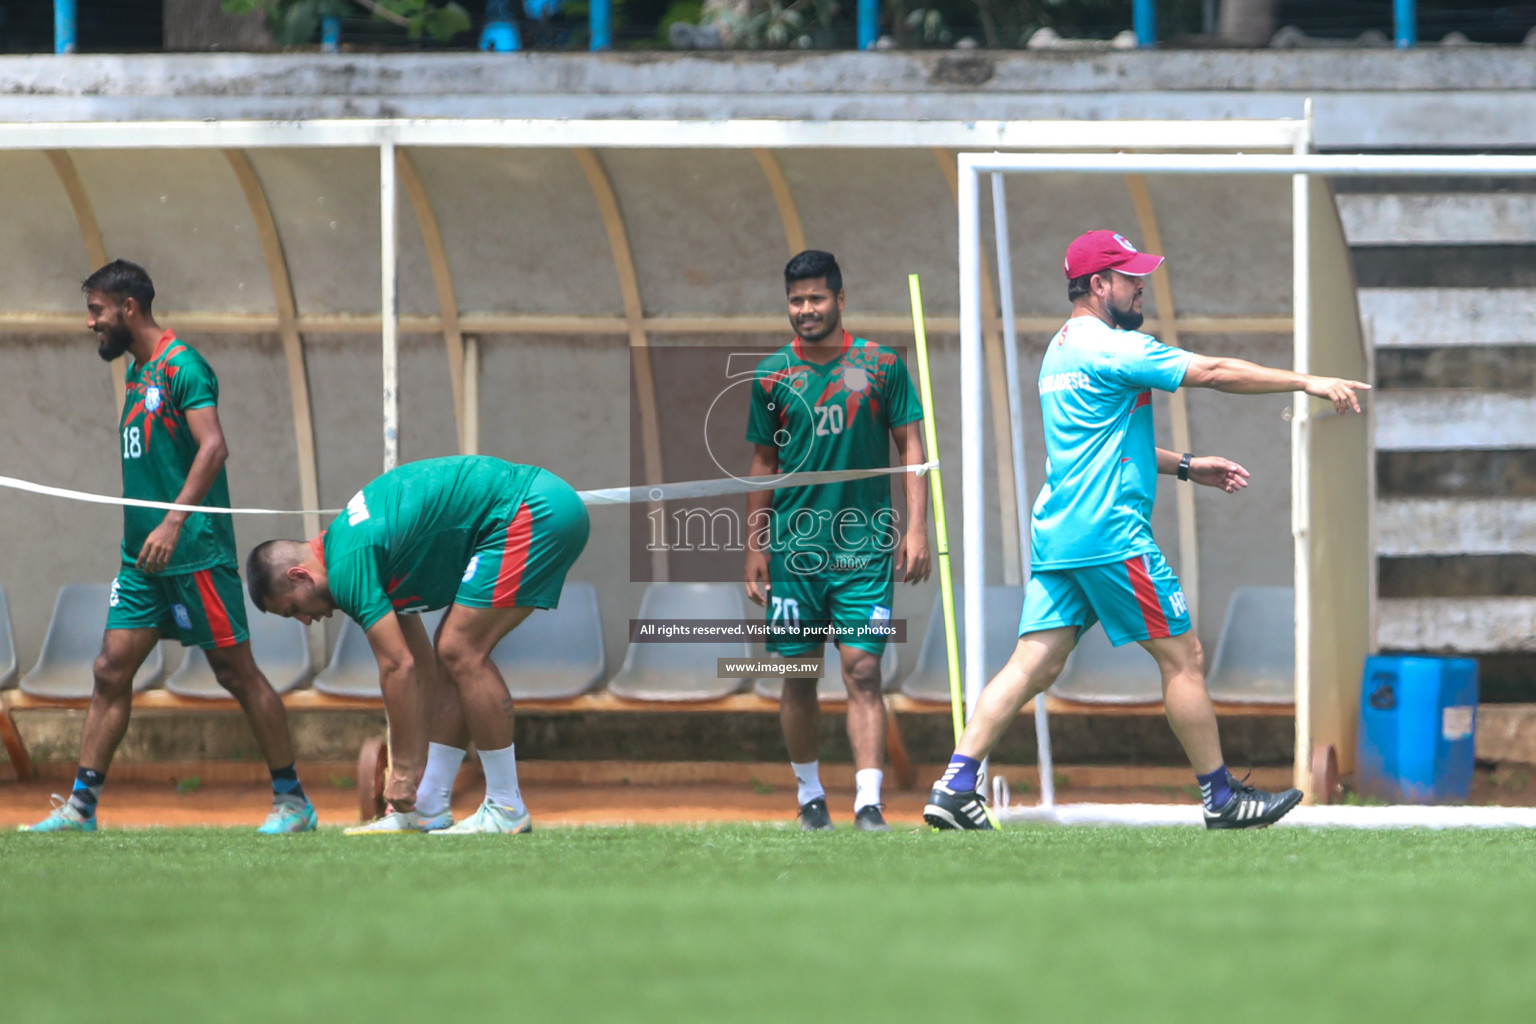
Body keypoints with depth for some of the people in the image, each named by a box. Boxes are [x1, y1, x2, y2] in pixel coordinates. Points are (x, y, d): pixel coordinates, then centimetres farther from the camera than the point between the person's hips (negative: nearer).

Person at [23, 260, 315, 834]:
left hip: (193, 551, -9)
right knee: (112, 670, 2)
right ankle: (81, 804, 1)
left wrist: (174, 522, -29)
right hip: (144, 557, 9)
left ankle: (292, 800, 4)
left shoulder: (181, 366, -12)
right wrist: (144, 533, 18)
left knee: (236, 671, -3)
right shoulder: (137, 370, 16)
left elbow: (213, 447, -22)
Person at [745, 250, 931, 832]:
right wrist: (755, 549, 7)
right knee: (799, 675, 6)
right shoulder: (772, 377, 5)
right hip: (794, 546, 2)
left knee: (863, 671, -9)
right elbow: (763, 465, 11)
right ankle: (809, 794, 22)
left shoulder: (881, 366, 2)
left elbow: (911, 446, 5)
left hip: (865, 546, -2)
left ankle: (868, 801, -14)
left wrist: (916, 528, -4)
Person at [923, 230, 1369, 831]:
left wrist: (1183, 466, 26)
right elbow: (1212, 372, -12)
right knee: (1183, 658, 1)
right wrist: (1308, 382, -9)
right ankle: (1221, 798, 7)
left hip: (1057, 533, 9)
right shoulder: (1112, 348, -10)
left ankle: (955, 787, -8)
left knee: (1033, 665, 3)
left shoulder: (1060, 350, 19)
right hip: (1111, 533, -9)